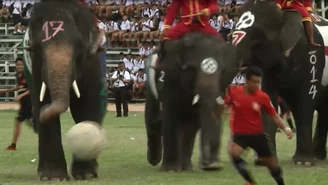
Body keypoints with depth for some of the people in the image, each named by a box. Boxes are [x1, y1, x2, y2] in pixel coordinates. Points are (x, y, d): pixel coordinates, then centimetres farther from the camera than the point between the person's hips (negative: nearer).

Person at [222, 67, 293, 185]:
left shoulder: (262, 97, -10)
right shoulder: (234, 92, -12)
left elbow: (274, 115, -4)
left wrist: (285, 128, -15)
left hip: (257, 134, 1)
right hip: (239, 134, -1)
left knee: (272, 164, 8)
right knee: (233, 152, -31)